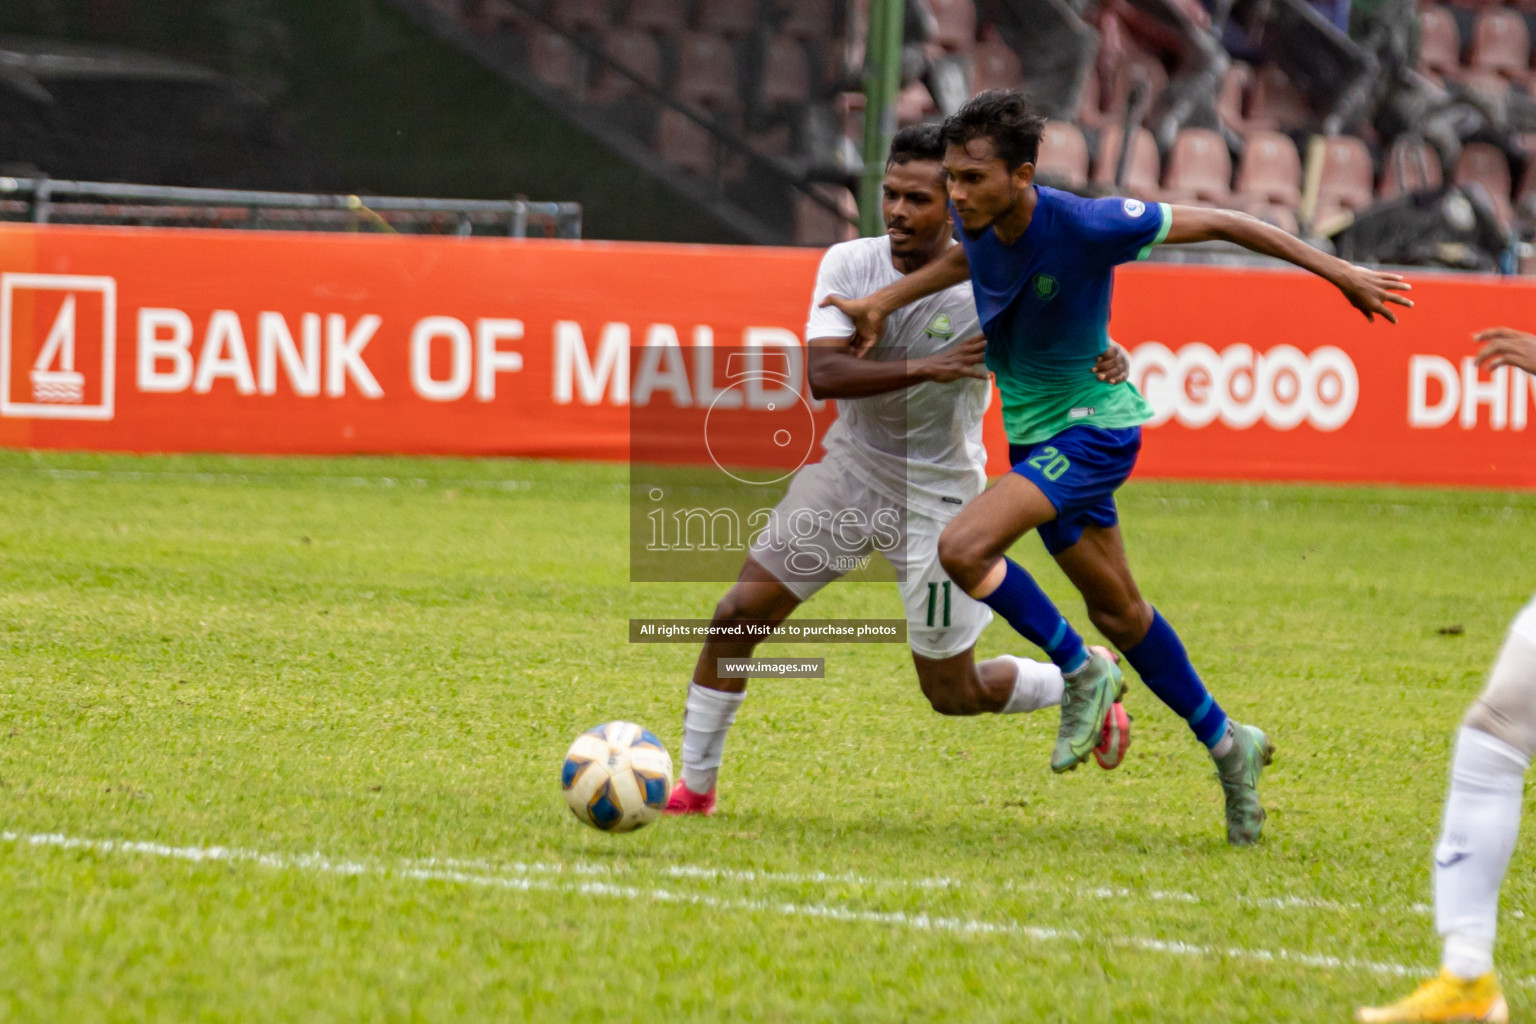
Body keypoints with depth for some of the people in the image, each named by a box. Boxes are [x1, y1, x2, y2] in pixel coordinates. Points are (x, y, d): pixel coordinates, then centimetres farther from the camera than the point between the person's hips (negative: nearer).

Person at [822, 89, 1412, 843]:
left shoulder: (1083, 226, -28)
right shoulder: (978, 222, -8)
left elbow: (1216, 224, -17)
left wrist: (1335, 271, -13)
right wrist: (885, 301, 9)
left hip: (1093, 429, -8)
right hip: (1036, 436, 8)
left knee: (963, 549, -25)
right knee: (1117, 613, 17)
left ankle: (1081, 671, -4)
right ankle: (1226, 744, 35)